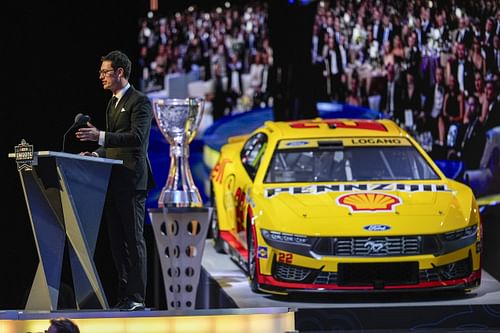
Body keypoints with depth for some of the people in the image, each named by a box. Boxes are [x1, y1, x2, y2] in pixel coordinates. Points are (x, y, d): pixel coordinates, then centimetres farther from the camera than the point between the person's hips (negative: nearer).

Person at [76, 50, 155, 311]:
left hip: (131, 181, -9)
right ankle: (124, 294, 12)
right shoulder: (112, 103, 20)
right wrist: (97, 153, 6)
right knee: (117, 240, 8)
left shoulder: (140, 102, -8)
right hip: (113, 180, 9)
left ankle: (136, 297, -5)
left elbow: (137, 137, -21)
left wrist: (100, 137, -28)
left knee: (133, 239, -7)